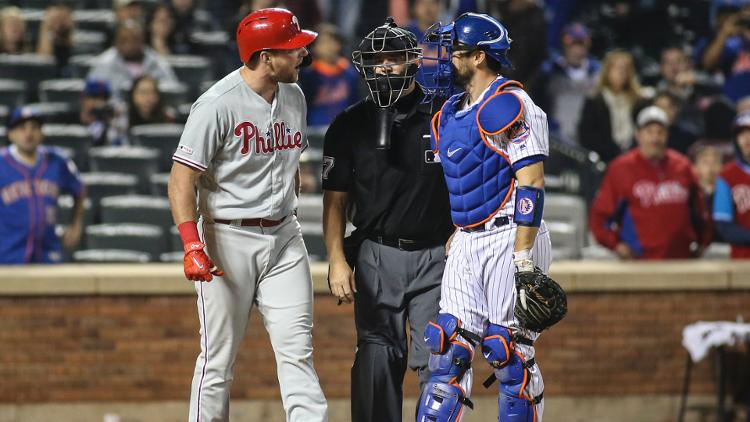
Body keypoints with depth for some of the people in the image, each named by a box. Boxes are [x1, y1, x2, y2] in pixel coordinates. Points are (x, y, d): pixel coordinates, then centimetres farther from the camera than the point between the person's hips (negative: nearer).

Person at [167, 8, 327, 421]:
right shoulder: (218, 104, -15)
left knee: (297, 349, -1)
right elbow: (183, 178, -16)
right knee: (219, 357, -1)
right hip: (229, 237, -6)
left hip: (283, 236, 6)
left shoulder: (293, 97, 8)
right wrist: (192, 246, -26)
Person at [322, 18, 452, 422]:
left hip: (435, 255, -1)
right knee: (377, 359, -1)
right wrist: (336, 259, -2)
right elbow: (335, 199, 7)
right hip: (377, 256, 1)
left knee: (436, 359, -6)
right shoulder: (350, 125, 4)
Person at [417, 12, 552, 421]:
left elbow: (530, 184, -17)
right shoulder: (450, 114, 16)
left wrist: (523, 258, -22)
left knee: (511, 357, -4)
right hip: (466, 243, 8)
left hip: (509, 238, -8)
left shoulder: (510, 106, -11)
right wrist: (456, 236, 18)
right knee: (448, 351, 3)